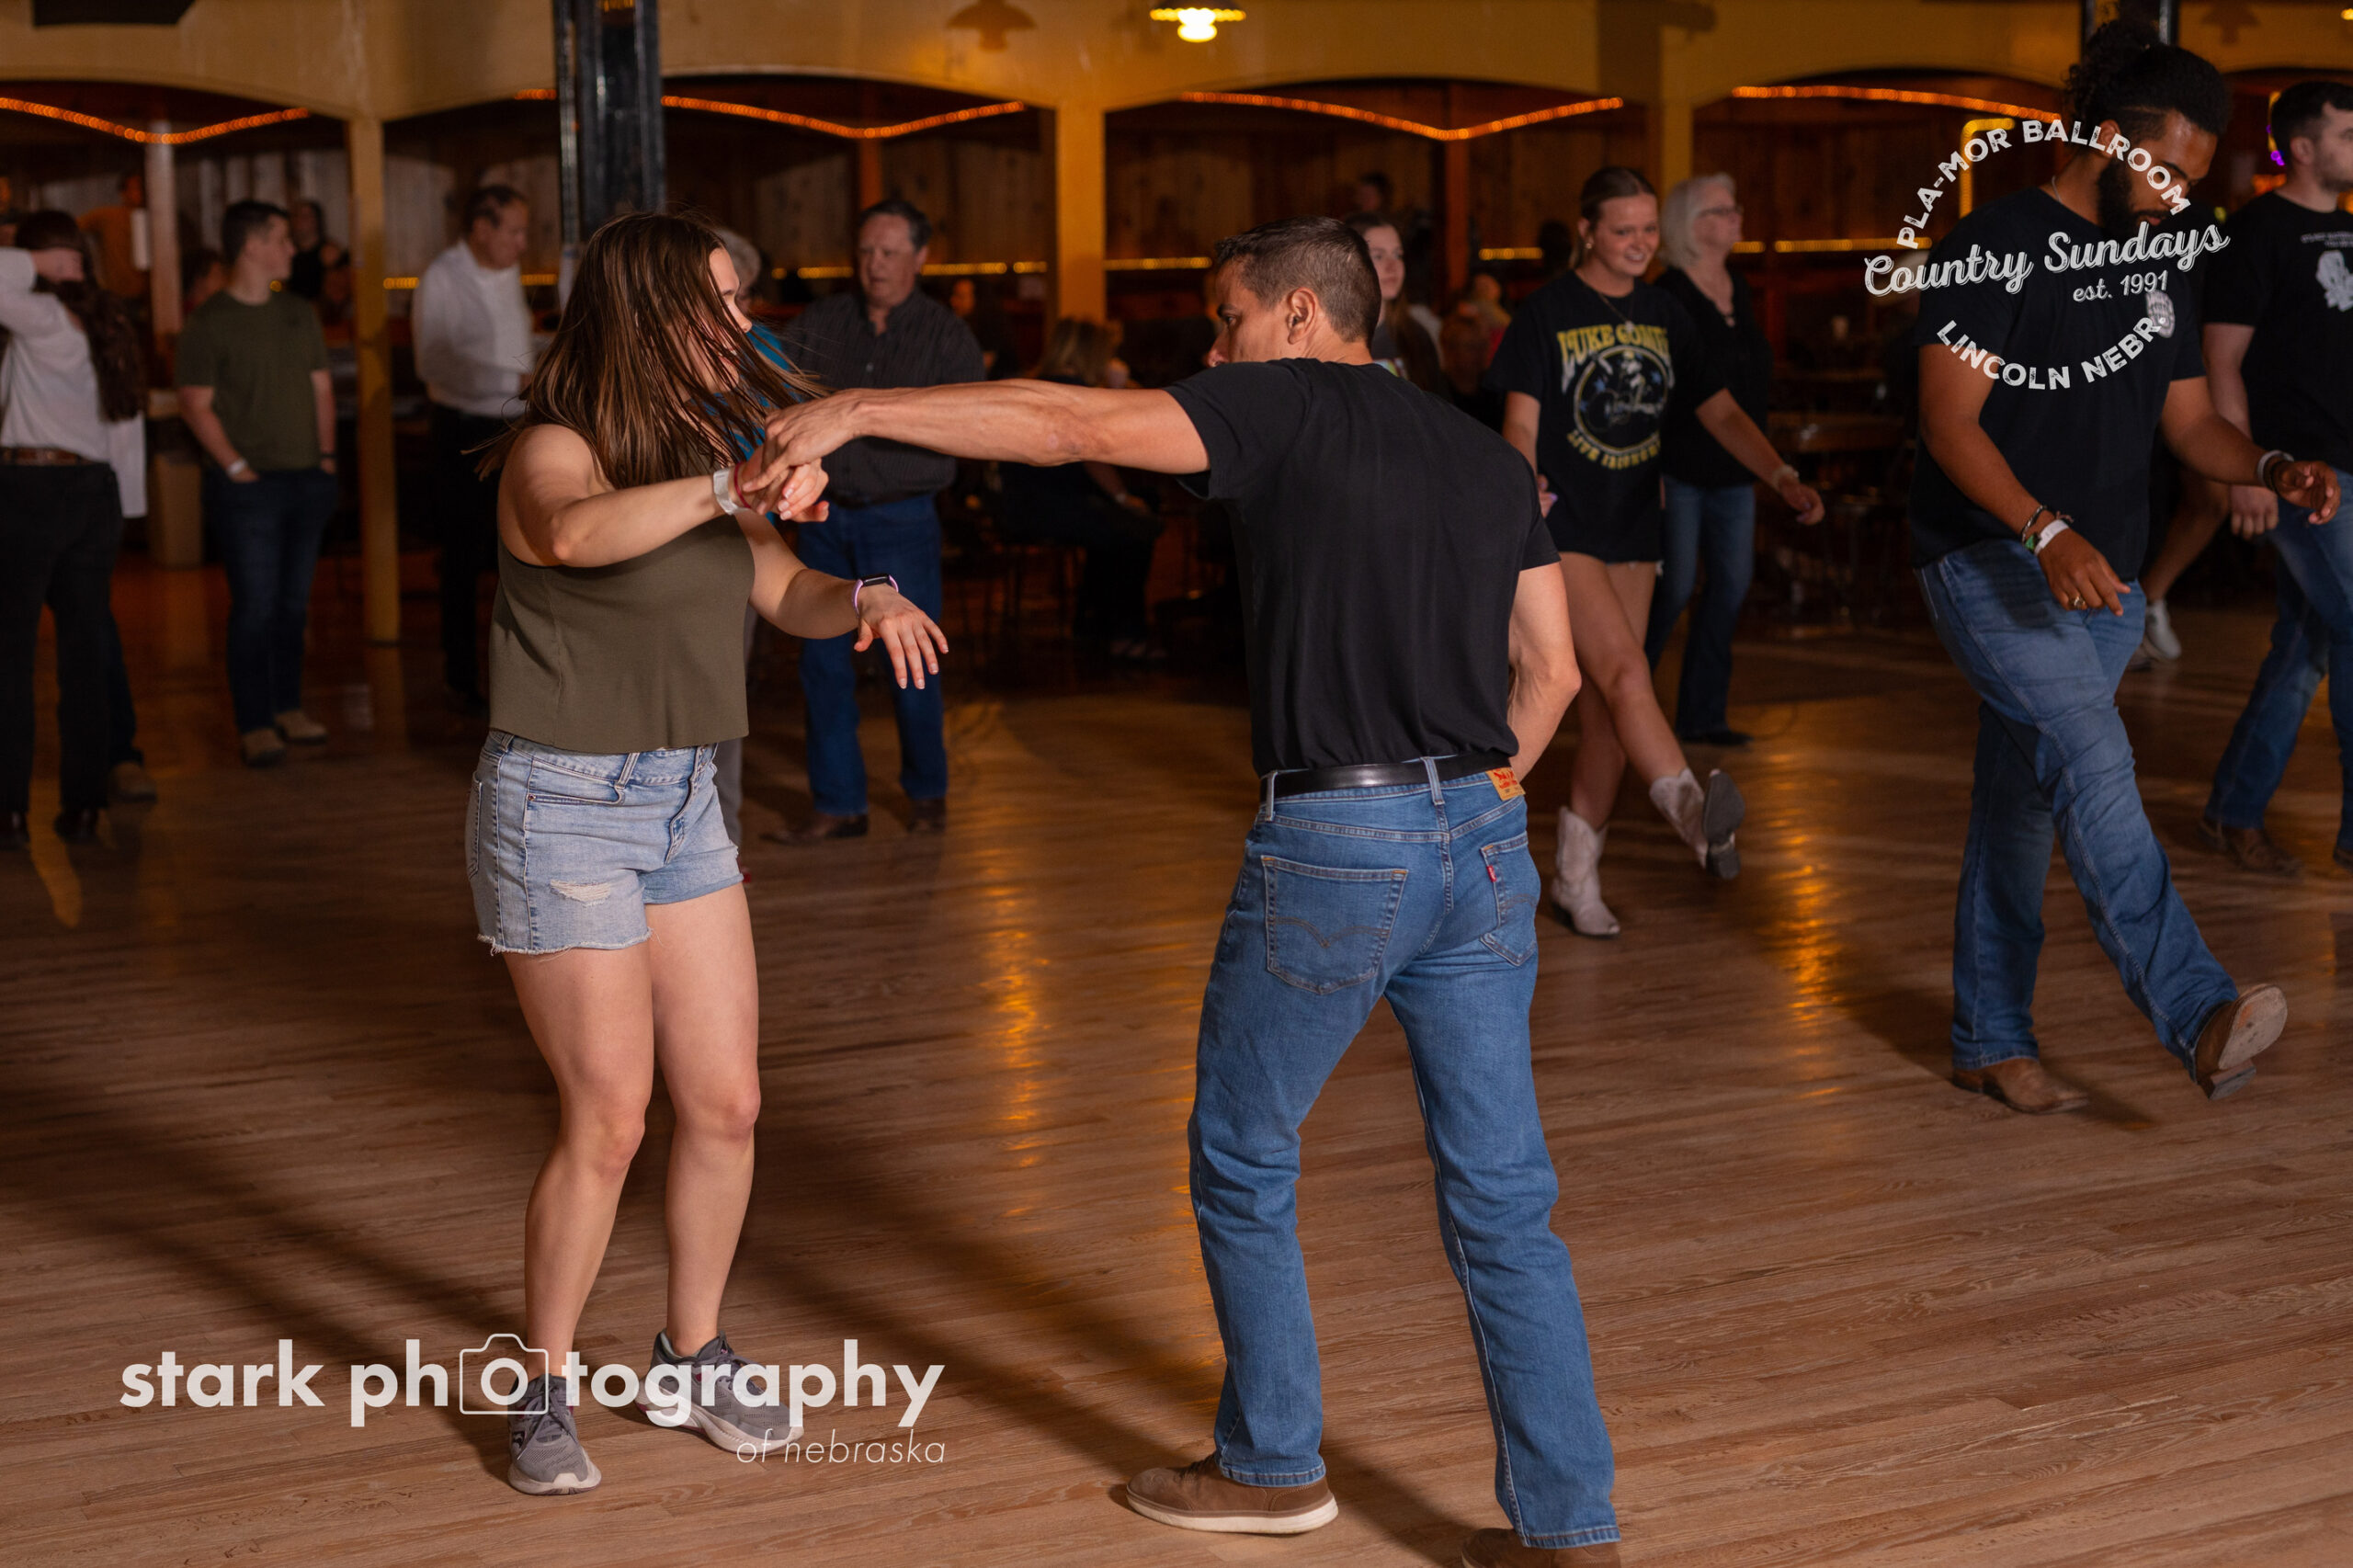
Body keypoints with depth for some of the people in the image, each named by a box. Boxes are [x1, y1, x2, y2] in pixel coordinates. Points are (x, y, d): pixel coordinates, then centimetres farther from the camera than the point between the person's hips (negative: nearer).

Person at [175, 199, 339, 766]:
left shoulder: (299, 313, 13)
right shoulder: (209, 322, -6)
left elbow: (321, 388, 18)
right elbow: (196, 405, -8)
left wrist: (326, 455, 7)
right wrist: (237, 468, -13)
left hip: (307, 480, 6)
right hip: (249, 486, -6)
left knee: (294, 601, 11)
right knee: (255, 605, -5)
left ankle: (288, 706, 22)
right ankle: (254, 724, 0)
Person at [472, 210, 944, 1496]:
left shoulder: (702, 447, 7)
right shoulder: (554, 450, -16)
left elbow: (785, 594, 13)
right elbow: (575, 534, -40)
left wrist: (869, 598, -9)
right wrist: (725, 490, -54)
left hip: (679, 802, 7)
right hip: (560, 807, -7)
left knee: (725, 1103, 8)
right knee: (608, 1122, -4)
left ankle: (694, 1357, 27)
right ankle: (542, 1396, 14)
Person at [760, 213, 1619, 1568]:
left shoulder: (1295, 405, -4)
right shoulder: (1491, 457, 14)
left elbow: (1070, 427, -10)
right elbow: (1550, 668, 15)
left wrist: (859, 412, -6)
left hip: (1334, 843, -6)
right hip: (1483, 841, 6)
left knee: (1243, 1159, 15)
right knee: (1504, 1198, 9)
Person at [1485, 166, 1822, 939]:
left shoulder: (1664, 315, 9)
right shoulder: (1548, 310, -4)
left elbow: (1721, 412, 8)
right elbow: (1522, 424, -7)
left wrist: (1784, 478, -6)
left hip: (1632, 529, 5)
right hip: (1564, 526, -5)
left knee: (1606, 711, 5)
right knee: (1623, 673, -22)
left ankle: (1575, 877, 13)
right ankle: (1695, 814, -35)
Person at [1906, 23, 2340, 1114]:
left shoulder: (2157, 264, 14)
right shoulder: (1996, 247, -10)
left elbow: (2188, 421, 15)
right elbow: (1949, 420, -16)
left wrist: (2271, 471, -6)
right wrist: (2048, 532, -28)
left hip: (2101, 582, 8)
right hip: (1989, 563, -8)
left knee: (2022, 808, 12)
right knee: (2093, 760, -25)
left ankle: (1990, 1043, 20)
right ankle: (2198, 1018, -37)